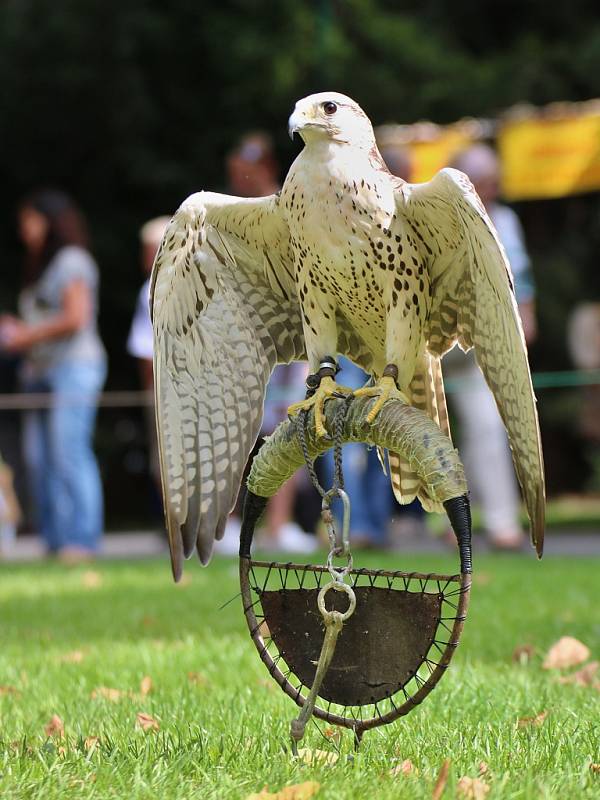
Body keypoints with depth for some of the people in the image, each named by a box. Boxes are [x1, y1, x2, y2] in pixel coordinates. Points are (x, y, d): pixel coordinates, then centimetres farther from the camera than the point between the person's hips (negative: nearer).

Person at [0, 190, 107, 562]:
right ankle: (56, 539, 4)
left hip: (73, 366, -9)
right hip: (41, 371, 9)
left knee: (69, 453, -12)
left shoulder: (72, 261, -5)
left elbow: (76, 318, -14)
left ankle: (82, 539, -13)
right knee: (39, 456, 3)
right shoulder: (41, 266, 22)